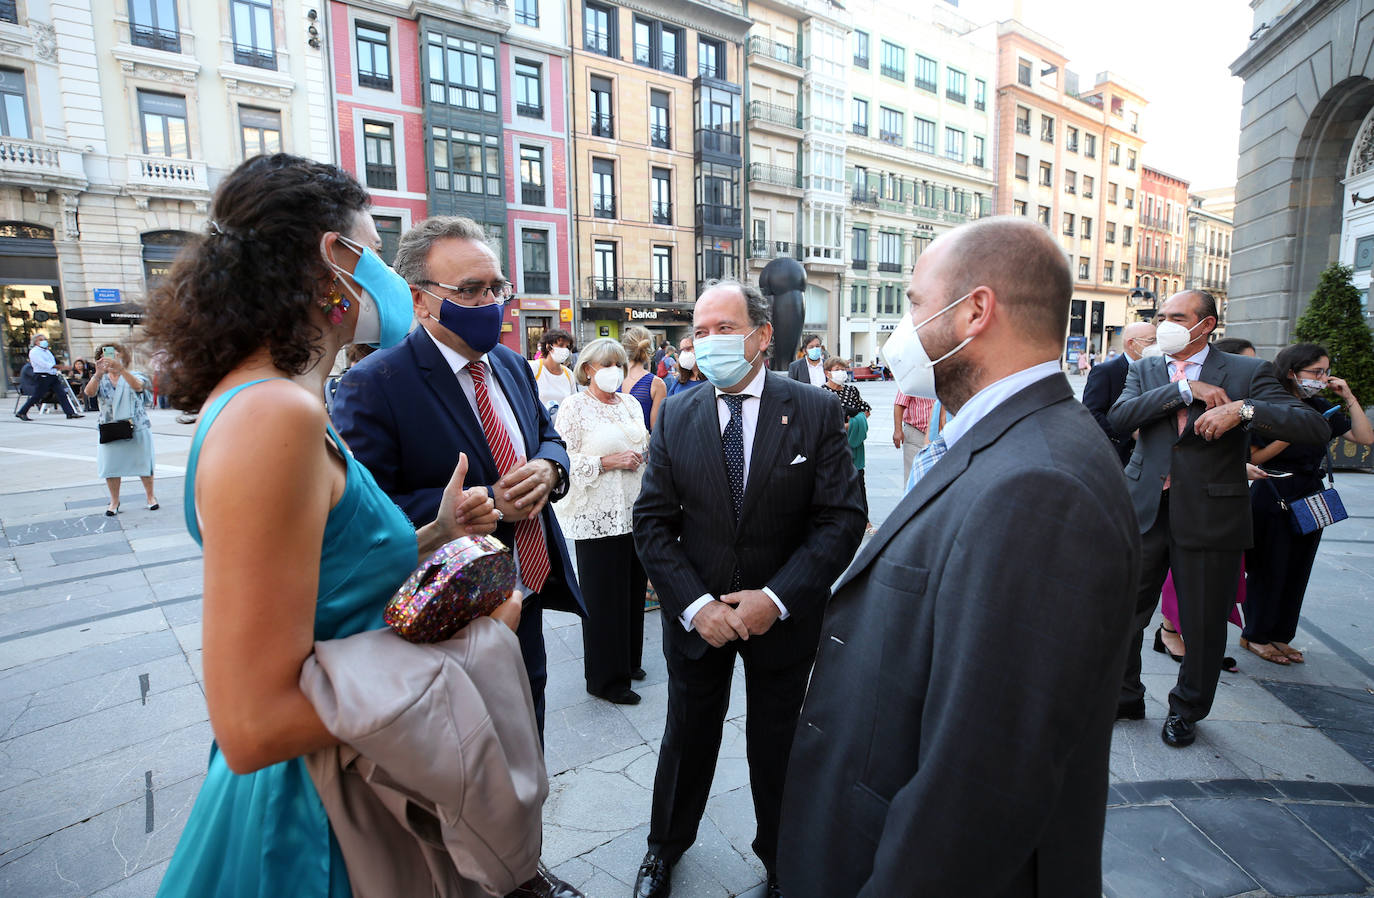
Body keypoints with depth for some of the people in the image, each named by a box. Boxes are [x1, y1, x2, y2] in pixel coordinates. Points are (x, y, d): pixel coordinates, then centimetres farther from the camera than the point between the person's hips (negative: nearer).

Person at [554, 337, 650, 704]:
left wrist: (646, 449, 2)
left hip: (634, 510, 7)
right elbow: (563, 460, -14)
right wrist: (609, 462, -17)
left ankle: (628, 660, 32)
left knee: (633, 589, 14)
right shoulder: (574, 407, -7)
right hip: (597, 517, -6)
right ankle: (605, 677, 17)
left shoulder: (631, 403, 13)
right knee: (604, 596, 2)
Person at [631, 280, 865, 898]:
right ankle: (665, 848, 47)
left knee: (777, 749, 18)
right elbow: (652, 522, -4)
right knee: (687, 740, 20)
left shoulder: (815, 412, -10)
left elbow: (843, 518, -12)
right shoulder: (676, 416, -4)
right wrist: (695, 605, -15)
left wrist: (776, 598, -19)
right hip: (697, 613, 2)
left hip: (783, 616, -1)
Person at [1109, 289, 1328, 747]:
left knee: (1203, 627, 11)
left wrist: (1242, 410, -26)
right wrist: (1186, 389, -18)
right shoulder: (1144, 371, 8)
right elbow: (1119, 416, -11)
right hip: (1144, 512, 2)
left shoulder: (1247, 373, -1)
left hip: (1209, 517, -2)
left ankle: (1186, 710, 34)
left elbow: (1314, 425, -12)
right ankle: (1125, 698, 30)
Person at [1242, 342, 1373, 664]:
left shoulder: (1320, 408, 9)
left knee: (1297, 569, 11)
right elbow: (1254, 457, -15)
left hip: (1310, 499, 7)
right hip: (1273, 498, -7)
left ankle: (1279, 636, 22)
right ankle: (1255, 636, 15)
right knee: (1269, 569, 1)